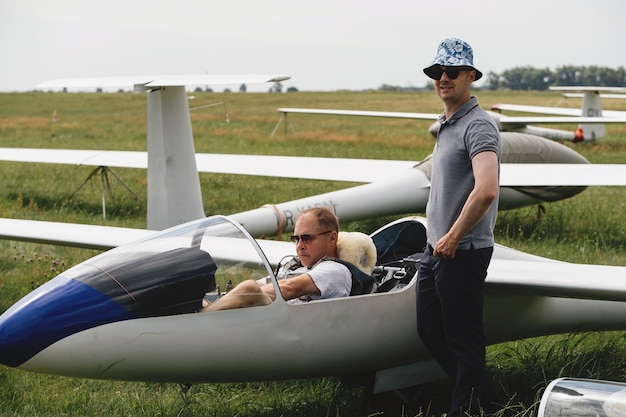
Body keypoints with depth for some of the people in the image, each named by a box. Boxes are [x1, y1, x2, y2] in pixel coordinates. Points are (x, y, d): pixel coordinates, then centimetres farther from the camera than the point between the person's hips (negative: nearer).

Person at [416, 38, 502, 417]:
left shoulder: (478, 126, -16)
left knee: (463, 339, -1)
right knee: (429, 330, 18)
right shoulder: (447, 125, 14)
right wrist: (439, 239, 16)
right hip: (436, 248, 10)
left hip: (463, 252, -10)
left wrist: (452, 238, -21)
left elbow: (486, 190, -30)